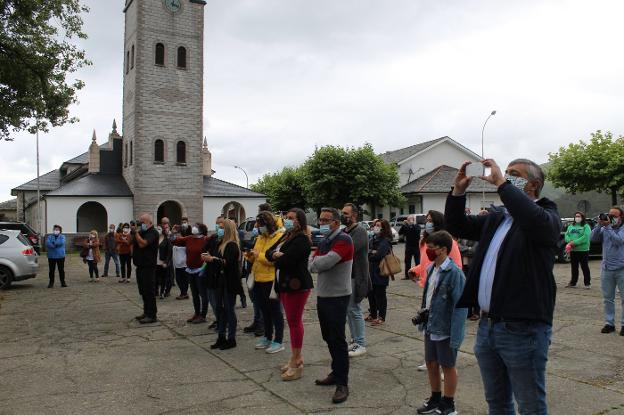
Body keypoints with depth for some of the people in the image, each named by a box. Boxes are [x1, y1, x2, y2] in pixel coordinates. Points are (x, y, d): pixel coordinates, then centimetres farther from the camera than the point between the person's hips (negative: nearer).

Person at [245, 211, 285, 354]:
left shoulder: (280, 237, -13)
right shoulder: (260, 238, 13)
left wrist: (260, 255, -24)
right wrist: (250, 256, -2)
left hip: (271, 281, -8)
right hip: (258, 280, 8)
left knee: (275, 311, 3)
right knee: (264, 311, 18)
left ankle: (278, 341, 12)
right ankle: (267, 337, 30)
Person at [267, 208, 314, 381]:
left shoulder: (302, 240, -15)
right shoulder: (286, 236, 15)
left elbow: (285, 261, -24)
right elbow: (269, 252, 11)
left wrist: (276, 259, -3)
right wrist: (276, 255, -11)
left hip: (297, 285, -9)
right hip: (285, 284, 9)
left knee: (295, 322, -5)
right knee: (292, 321, 14)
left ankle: (296, 363, 2)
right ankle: (296, 357, 24)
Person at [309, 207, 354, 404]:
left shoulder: (344, 240, -15)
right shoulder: (324, 242, 14)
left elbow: (324, 263, -26)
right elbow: (311, 265, 6)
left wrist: (316, 260, -6)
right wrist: (320, 261, -13)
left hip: (337, 297, -8)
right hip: (322, 296, 9)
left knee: (337, 340, -4)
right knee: (329, 338, 16)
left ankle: (342, 384, 4)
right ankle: (336, 373, 31)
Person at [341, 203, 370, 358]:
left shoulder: (360, 231, -13)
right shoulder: (344, 231, 14)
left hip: (356, 277, -8)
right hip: (345, 276, 8)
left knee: (354, 310, -4)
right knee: (348, 309, 13)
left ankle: (361, 344, 6)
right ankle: (354, 340, 25)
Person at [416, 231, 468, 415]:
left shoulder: (454, 272, -20)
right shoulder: (431, 268, 3)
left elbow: (460, 306, -21)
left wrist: (455, 336, -22)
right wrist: (422, 314, 8)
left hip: (445, 329, -7)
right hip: (430, 327, 7)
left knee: (447, 366, 11)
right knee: (431, 364, 18)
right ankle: (435, 399, 38)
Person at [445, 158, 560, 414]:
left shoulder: (547, 216, -6)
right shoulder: (495, 217, 15)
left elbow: (535, 221, -30)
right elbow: (457, 227, 17)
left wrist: (501, 184, -23)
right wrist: (458, 191, 3)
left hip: (523, 329, -7)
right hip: (487, 326, 7)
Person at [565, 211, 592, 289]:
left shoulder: (586, 226, -4)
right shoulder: (571, 226, 15)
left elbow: (585, 237, -16)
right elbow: (566, 235, 7)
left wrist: (575, 242, -19)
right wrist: (570, 241, -14)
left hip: (583, 250, -5)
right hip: (573, 250, 5)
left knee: (585, 267, 1)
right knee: (574, 267, 12)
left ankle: (587, 283, 10)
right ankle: (573, 283, 20)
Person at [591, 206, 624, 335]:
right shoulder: (604, 229, 7)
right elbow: (593, 238, -5)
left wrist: (608, 226, -19)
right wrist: (599, 225, -14)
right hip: (607, 269, 4)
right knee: (608, 299, 9)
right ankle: (609, 323, 17)